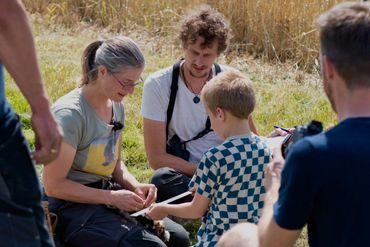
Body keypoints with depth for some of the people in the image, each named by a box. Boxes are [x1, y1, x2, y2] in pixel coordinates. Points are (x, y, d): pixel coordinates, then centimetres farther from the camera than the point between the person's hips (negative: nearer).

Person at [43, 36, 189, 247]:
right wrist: (111, 198, -20)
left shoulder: (116, 106, 7)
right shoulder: (69, 114, -20)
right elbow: (53, 185, -19)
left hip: (106, 194, 8)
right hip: (72, 205, -8)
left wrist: (135, 186, -2)